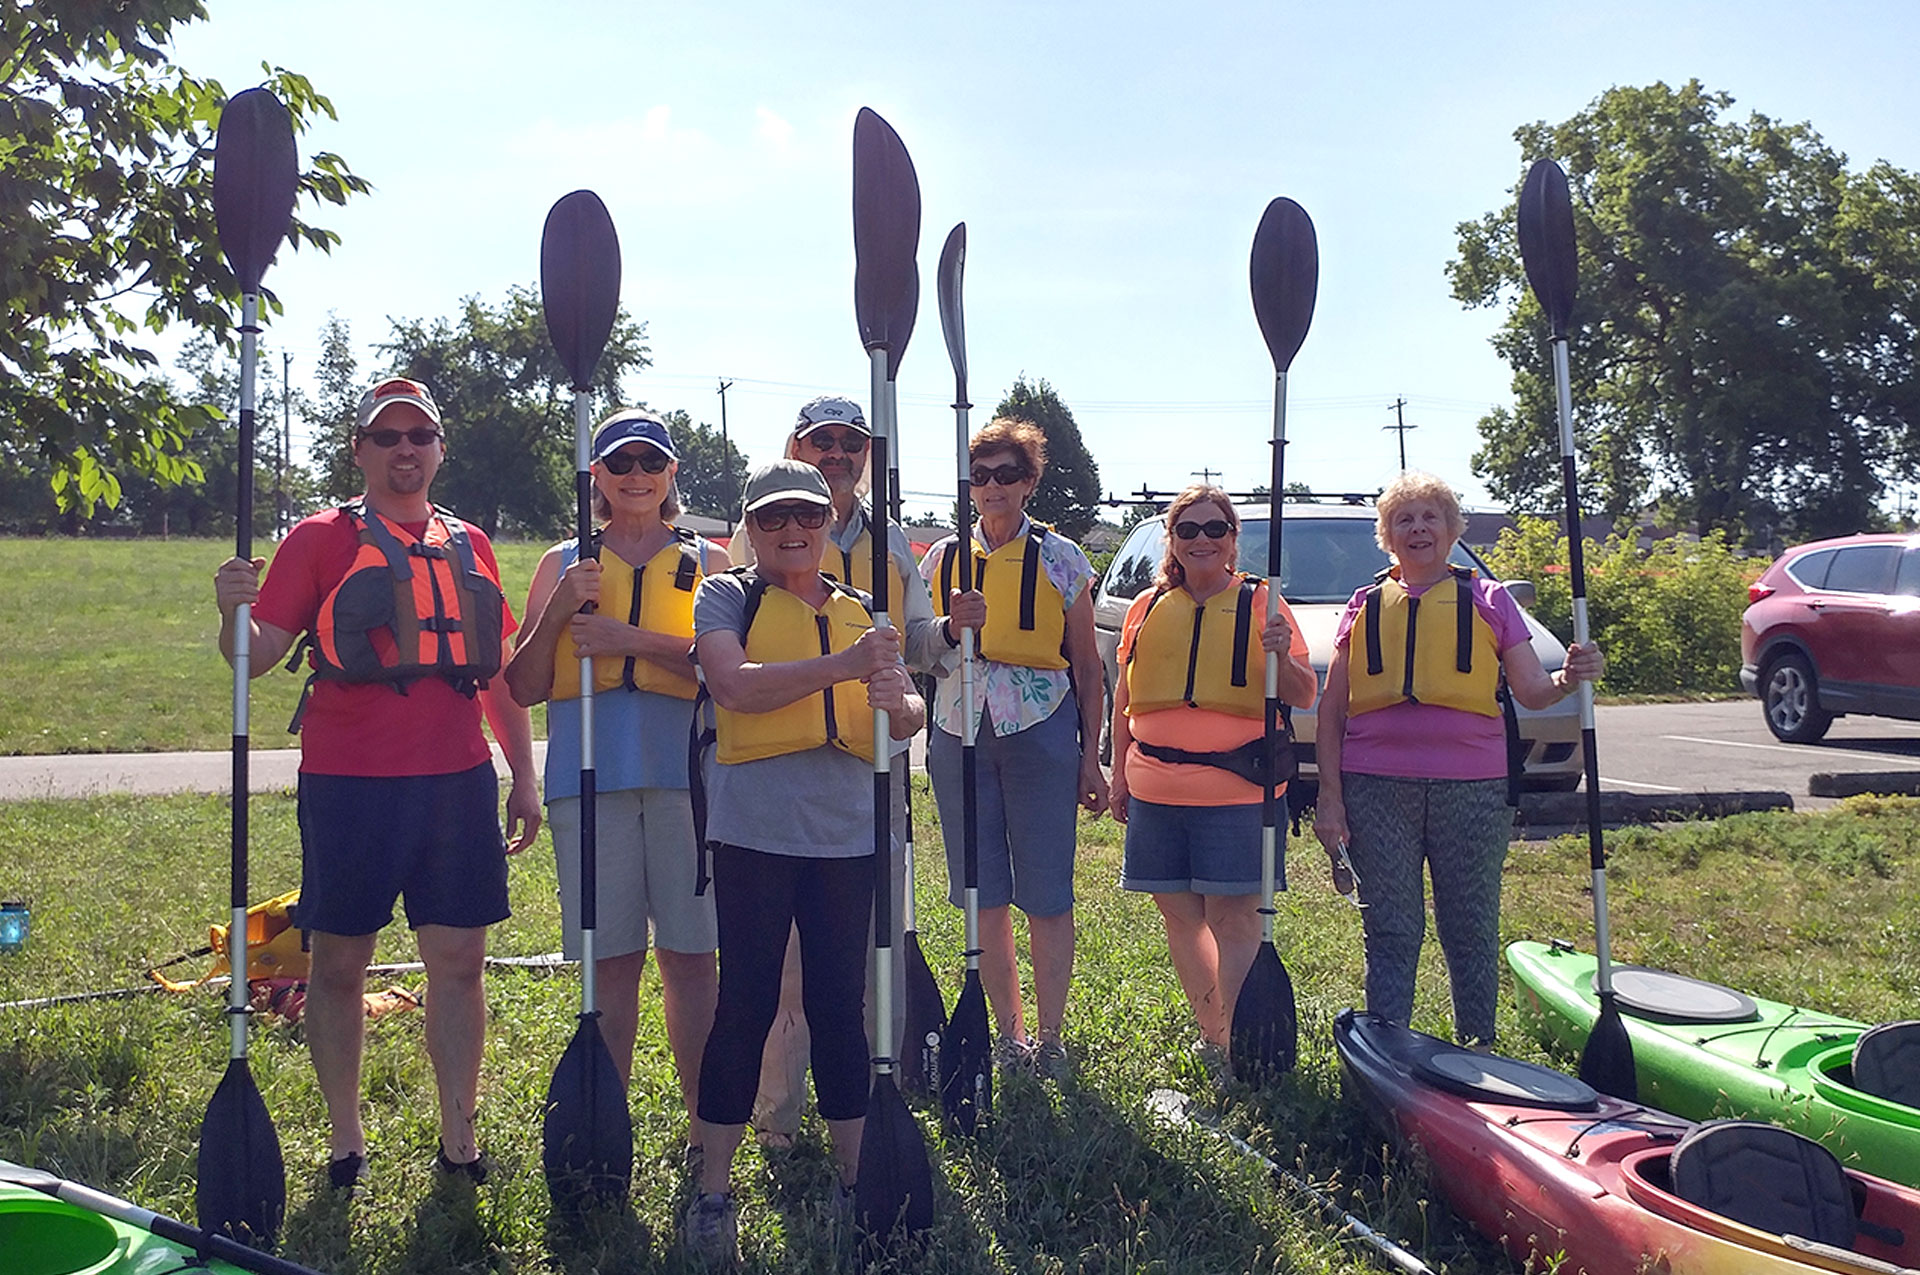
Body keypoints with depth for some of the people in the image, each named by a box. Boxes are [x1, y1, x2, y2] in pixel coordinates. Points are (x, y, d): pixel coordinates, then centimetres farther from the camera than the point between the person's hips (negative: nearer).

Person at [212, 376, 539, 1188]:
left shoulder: (469, 545, 14)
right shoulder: (322, 539, 2)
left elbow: (498, 670, 19)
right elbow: (258, 652, -5)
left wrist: (523, 774, 16)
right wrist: (234, 614, -27)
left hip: (458, 780, 3)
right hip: (351, 784, -3)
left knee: (459, 961, 5)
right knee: (339, 962, 5)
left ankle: (459, 1141, 17)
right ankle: (345, 1142, 20)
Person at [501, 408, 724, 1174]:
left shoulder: (707, 563, 11)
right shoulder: (563, 565, 14)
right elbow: (524, 688, 9)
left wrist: (626, 637, -14)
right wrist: (558, 612, -8)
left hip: (688, 773, 0)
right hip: (591, 775, 1)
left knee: (689, 955, 2)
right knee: (610, 959, 2)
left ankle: (703, 1128, 12)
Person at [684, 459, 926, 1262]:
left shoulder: (860, 612, 15)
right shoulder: (726, 597, 2)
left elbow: (909, 713, 10)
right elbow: (733, 685, -16)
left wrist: (898, 704, -15)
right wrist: (842, 666, -22)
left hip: (846, 833, 4)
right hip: (755, 829, -3)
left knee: (841, 1004, 9)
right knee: (745, 1003, 0)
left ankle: (854, 1176, 21)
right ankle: (713, 1191, 12)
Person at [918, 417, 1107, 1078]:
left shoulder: (1059, 559, 3)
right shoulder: (942, 559, 9)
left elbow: (1086, 665, 6)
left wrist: (1090, 755, 2)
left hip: (1039, 729, -3)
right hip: (960, 730, 3)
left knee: (1047, 894, -2)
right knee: (984, 893, 7)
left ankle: (1049, 1039, 7)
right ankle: (1008, 1034, 18)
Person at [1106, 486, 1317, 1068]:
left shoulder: (1260, 604, 1)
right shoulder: (1147, 608, 11)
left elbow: (1304, 697, 0)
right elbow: (1126, 697, 19)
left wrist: (1282, 658, -20)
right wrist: (1120, 774, 16)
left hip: (1236, 793, -4)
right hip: (1155, 791, 5)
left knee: (1233, 917, -4)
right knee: (1178, 914, 10)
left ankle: (1234, 1042, 1)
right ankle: (1211, 1031, 23)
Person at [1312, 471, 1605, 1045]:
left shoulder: (1489, 601, 10)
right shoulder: (1366, 606, 12)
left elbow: (1530, 690, 4)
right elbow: (1331, 713, 10)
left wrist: (1569, 677, -18)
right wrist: (1330, 797, 1)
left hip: (1472, 787, 0)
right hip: (1376, 788, 0)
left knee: (1472, 932, 5)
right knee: (1390, 933, 3)